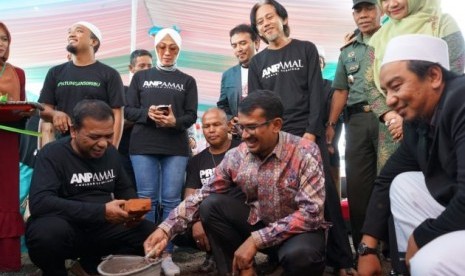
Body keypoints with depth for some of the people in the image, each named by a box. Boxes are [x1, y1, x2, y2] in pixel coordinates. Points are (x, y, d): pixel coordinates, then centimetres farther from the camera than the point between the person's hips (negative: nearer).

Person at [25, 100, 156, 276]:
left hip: (103, 229, 5)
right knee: (49, 231, -37)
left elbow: (125, 189, 18)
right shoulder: (52, 154, -12)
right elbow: (39, 202, -26)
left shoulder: (110, 152, 7)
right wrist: (101, 212, -31)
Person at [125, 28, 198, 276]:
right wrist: (147, 114, -13)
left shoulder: (187, 81, 13)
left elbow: (192, 115, 4)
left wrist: (175, 121, -16)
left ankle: (167, 254, 8)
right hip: (143, 145, 0)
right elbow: (129, 109, 7)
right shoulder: (140, 77, 14)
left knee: (171, 199, -1)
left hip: (176, 147, 0)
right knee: (147, 198, 0)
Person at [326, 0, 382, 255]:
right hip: (356, 121, 4)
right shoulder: (347, 51, 20)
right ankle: (363, 248, 13)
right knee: (357, 185, 4)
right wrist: (330, 124, 9)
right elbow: (340, 91, 18)